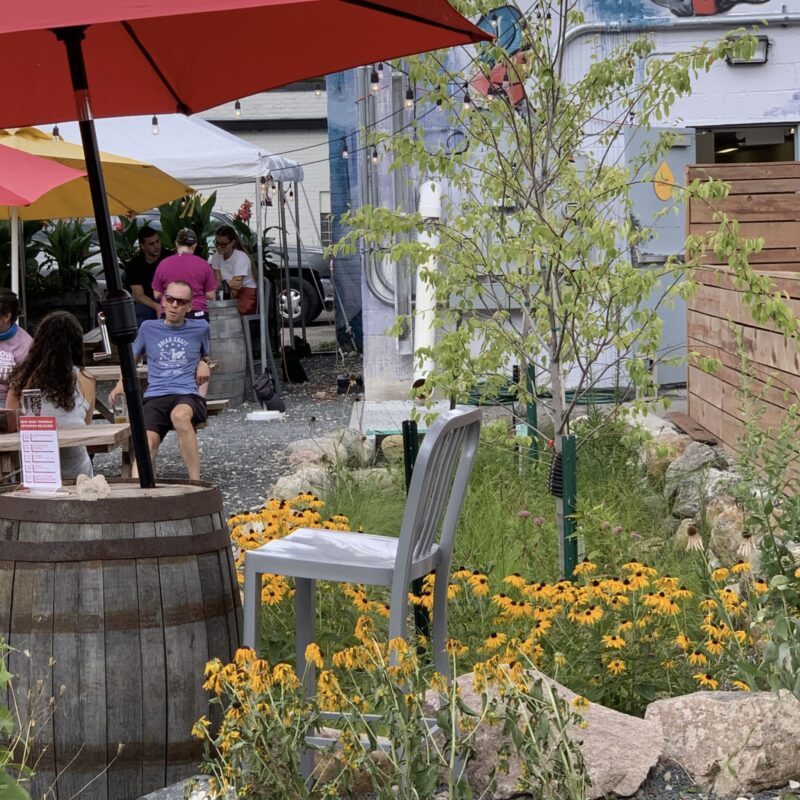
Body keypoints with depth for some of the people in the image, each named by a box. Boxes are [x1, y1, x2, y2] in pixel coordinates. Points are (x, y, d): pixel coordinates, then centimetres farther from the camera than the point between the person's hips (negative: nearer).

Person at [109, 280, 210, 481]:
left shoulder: (200, 329, 16)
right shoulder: (148, 328, 17)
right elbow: (132, 357, 31)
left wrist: (203, 363, 11)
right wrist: (121, 383, 15)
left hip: (188, 395, -2)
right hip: (155, 396, 2)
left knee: (180, 415, -39)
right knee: (148, 442, -29)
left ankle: (196, 484, -35)